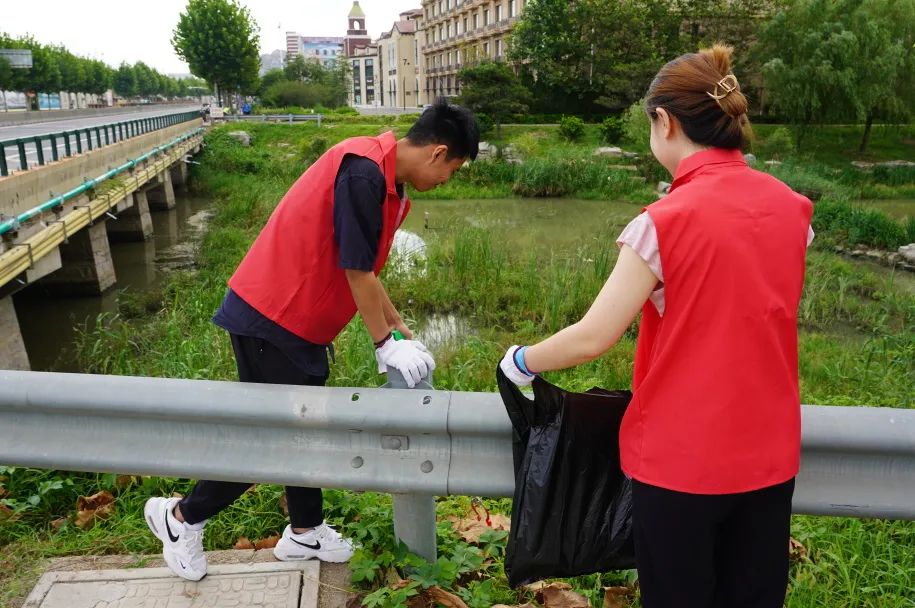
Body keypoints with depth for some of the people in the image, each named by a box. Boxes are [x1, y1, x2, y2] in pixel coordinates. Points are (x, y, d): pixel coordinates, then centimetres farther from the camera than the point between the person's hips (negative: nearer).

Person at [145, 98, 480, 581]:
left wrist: (398, 327, 16)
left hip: (297, 319, 10)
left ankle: (304, 532, 33)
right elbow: (356, 270, -21)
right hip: (270, 317, -10)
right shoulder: (364, 169, -22)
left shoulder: (385, 182, 8)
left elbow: (365, 268, 15)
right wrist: (386, 344, -10)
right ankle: (181, 517, 23)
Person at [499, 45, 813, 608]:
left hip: (682, 459, -5)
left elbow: (592, 338, -16)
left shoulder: (665, 221, -19)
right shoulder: (792, 207, -1)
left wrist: (520, 361, 0)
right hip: (770, 454, 5)